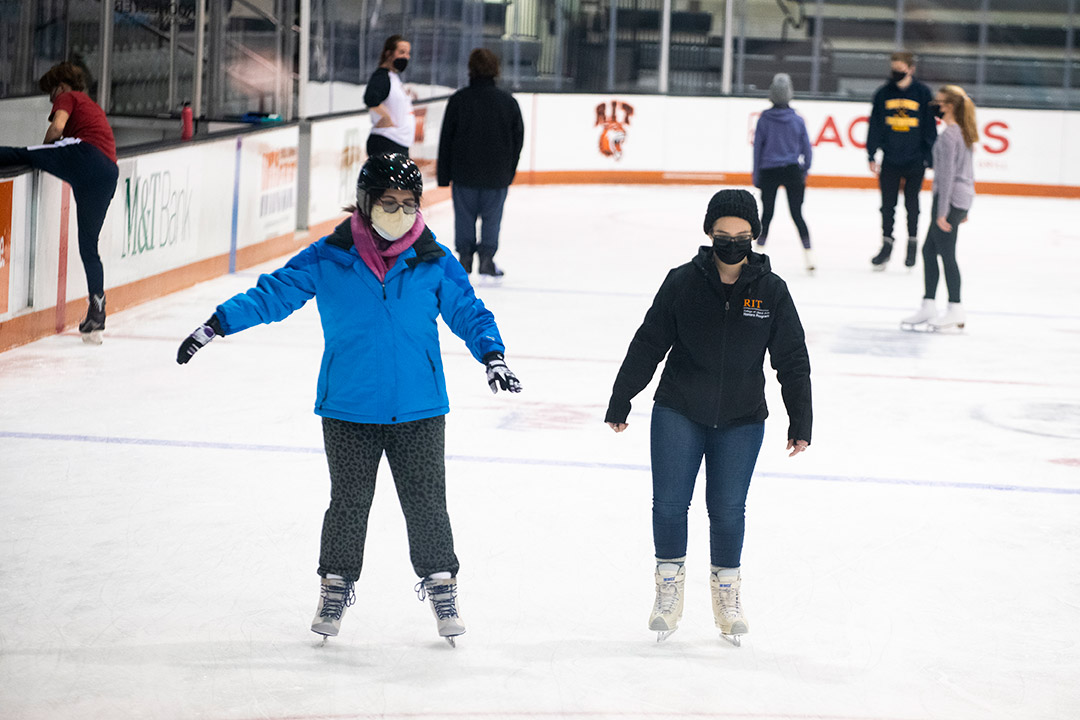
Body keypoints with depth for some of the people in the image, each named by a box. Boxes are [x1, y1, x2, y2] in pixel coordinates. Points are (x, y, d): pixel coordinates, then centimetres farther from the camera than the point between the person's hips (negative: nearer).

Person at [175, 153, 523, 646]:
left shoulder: (434, 263, -2)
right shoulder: (328, 259, -5)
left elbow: (468, 311, 4)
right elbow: (273, 293, -2)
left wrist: (491, 356, -13)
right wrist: (216, 324, -8)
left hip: (419, 409, 0)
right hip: (348, 408, 0)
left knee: (425, 501, 5)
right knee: (348, 501, 7)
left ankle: (440, 584, 25)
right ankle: (336, 587, 26)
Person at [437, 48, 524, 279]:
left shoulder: (458, 99, -7)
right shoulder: (508, 101, -2)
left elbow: (446, 138, -3)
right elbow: (518, 138, 6)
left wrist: (444, 174, 5)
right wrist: (509, 171, 17)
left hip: (464, 173, -1)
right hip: (497, 174, 1)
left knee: (465, 216, 11)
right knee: (492, 217, 10)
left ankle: (465, 256, 11)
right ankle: (487, 258, 4)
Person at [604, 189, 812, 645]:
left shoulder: (770, 291, -3)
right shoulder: (682, 283, -6)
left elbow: (792, 360, 3)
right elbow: (648, 344, 1)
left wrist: (800, 423, 5)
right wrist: (620, 402, 3)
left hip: (741, 421, 0)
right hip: (679, 414, 0)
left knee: (728, 509, 3)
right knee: (669, 503, 0)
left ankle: (727, 595, 21)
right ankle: (669, 589, 17)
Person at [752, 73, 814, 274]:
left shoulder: (764, 120, -6)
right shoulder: (797, 120, -3)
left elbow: (757, 148, -1)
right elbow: (807, 149, 3)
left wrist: (756, 175, 5)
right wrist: (804, 171, 16)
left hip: (769, 173, 0)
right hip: (792, 171, 0)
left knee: (767, 214, 12)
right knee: (797, 214, 5)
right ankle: (808, 254, -2)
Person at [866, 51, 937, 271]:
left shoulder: (923, 94, -2)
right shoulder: (884, 93, 2)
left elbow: (929, 127, 1)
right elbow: (875, 126, 6)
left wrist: (929, 158, -1)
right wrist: (872, 156, 2)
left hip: (915, 161, -2)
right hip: (890, 160, 2)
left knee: (911, 204, 7)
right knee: (887, 205, 4)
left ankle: (912, 243, 22)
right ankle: (886, 245, 15)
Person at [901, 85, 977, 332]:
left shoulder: (948, 135, -15)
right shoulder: (964, 133, 13)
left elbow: (947, 173, -19)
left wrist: (942, 211, -19)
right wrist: (964, 210, 24)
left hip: (950, 197, -10)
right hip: (963, 198, 10)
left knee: (946, 254, -3)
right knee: (929, 249, 14)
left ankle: (955, 310, 1)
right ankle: (928, 307, 16)